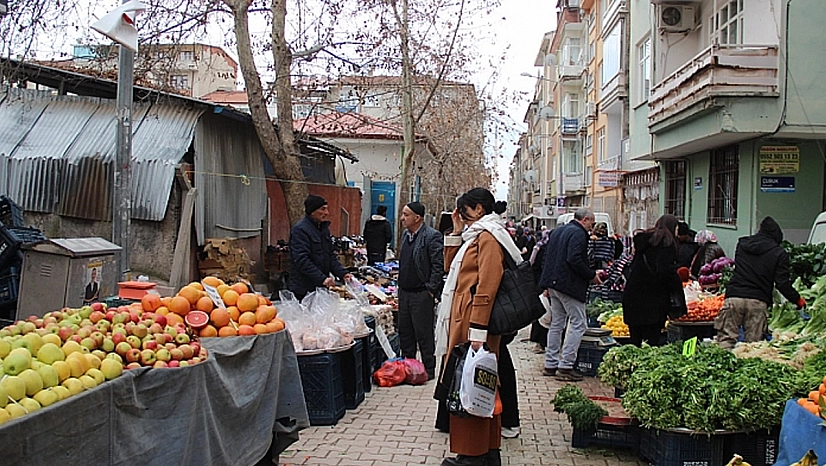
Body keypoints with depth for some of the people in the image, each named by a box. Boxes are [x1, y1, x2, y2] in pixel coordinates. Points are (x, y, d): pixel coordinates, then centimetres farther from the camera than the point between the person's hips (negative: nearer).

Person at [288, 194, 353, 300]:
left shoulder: (324, 228, 14)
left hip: (321, 287, 8)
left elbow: (331, 256, 18)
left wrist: (342, 273, 3)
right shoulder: (300, 229, -14)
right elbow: (301, 260, -22)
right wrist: (322, 278, -26)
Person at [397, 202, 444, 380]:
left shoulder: (432, 236, -14)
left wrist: (430, 290, -15)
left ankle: (429, 370, 12)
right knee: (405, 332, 15)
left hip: (422, 294, -8)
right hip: (404, 292, 8)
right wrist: (400, 284, 16)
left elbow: (439, 266, -16)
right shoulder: (406, 235, 12)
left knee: (424, 334, 1)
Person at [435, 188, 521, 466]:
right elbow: (451, 267, 24)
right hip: (463, 319, 10)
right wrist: (456, 232, 14)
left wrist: (477, 331, -25)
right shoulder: (477, 235, 18)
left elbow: (487, 286, -21)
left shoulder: (488, 237, -14)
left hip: (473, 322, -10)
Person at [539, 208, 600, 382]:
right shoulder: (578, 233, -12)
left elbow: (548, 258, 20)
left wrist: (548, 285, 22)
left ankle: (550, 364, 18)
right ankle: (565, 366, -6)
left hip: (554, 283, 10)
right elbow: (574, 260, -24)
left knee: (556, 324, 15)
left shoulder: (557, 231, 17)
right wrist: (592, 275, -12)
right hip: (569, 286, -9)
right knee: (578, 325, -3)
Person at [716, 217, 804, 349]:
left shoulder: (741, 244, 15)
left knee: (725, 340, 1)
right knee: (753, 342, 3)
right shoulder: (779, 253, 3)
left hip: (733, 297, 2)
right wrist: (798, 300, 15)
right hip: (758, 302, -2)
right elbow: (782, 283, 0)